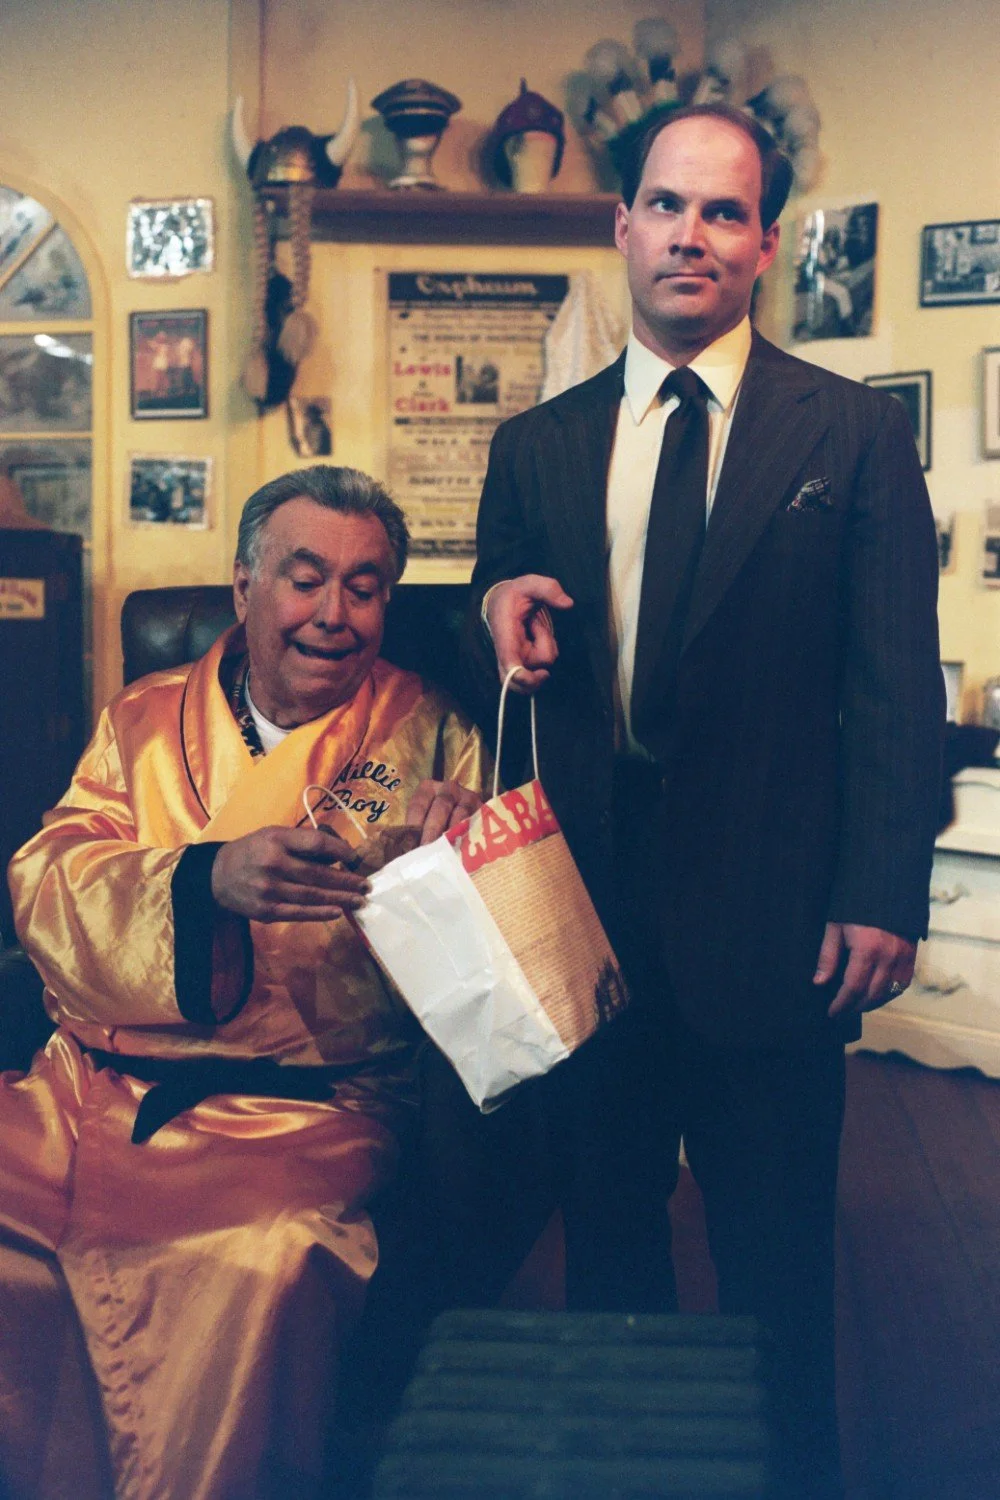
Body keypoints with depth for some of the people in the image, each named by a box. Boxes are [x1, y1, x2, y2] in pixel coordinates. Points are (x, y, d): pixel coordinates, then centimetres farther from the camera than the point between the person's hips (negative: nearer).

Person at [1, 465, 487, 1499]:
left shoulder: (425, 735, 8)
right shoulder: (144, 720, 15)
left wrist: (462, 845, -17)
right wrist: (208, 880, -19)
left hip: (294, 1120, -3)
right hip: (88, 1094, 3)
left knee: (262, 1274, -33)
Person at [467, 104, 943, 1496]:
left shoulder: (856, 431, 0)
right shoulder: (534, 444, 9)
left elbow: (897, 684, -3)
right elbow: (501, 671, 14)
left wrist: (883, 895, -10)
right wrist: (499, 617, -10)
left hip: (767, 918, -3)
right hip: (587, 908, 3)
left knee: (776, 1266, 10)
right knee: (607, 1238, 17)